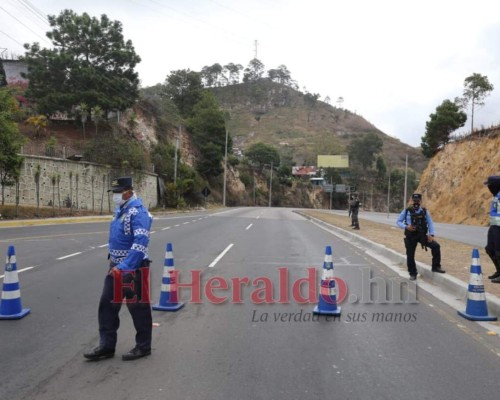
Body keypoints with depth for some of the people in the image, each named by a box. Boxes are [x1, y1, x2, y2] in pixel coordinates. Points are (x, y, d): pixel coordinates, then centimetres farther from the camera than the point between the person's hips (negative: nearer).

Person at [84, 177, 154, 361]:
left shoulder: (137, 212, -19)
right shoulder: (120, 209, 10)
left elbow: (140, 244, -28)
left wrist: (123, 267, -30)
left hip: (133, 268, -9)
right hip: (115, 266, 9)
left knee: (138, 307, 5)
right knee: (107, 305, 11)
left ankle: (143, 346, 21)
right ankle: (106, 346, 23)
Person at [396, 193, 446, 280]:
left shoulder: (424, 211, 1)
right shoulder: (407, 211, -3)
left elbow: (430, 223, 3)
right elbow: (399, 222, 2)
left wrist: (431, 235, -10)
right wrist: (406, 227, -17)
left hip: (422, 235, 1)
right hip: (410, 236, -1)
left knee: (436, 246, -15)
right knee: (410, 256, 1)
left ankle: (436, 267, 2)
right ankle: (413, 274, 22)